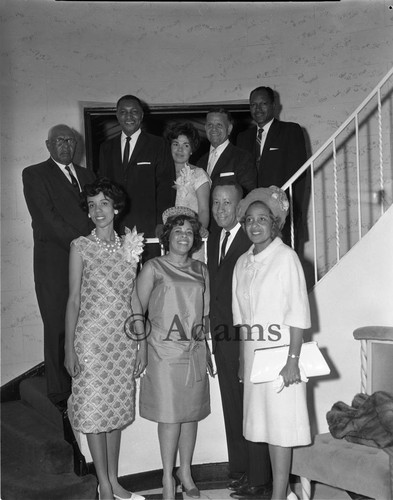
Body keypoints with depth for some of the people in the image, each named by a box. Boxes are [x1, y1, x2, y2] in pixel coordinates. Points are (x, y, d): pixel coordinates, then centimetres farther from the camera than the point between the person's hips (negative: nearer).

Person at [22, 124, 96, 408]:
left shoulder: (87, 175, 22)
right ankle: (60, 391, 8)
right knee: (58, 326, -1)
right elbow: (46, 217, -7)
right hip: (55, 260, -4)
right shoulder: (34, 174, 5)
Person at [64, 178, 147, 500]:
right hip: (91, 337, -3)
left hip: (124, 339, 4)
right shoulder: (81, 247, -2)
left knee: (118, 410, 11)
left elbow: (134, 297, 9)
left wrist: (142, 342, 7)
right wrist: (69, 347, -8)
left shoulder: (129, 246, 7)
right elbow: (74, 298, -4)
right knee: (94, 410, 3)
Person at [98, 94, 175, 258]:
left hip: (148, 227, -3)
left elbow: (165, 186, -1)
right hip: (114, 226, 3)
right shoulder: (106, 148, 16)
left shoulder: (157, 145, 5)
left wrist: (162, 225, -9)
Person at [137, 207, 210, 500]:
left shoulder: (201, 270, 11)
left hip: (195, 352, 4)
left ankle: (186, 471, 26)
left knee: (192, 413, 9)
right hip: (164, 352, -4)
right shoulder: (153, 268, -2)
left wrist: (206, 349, 9)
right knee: (170, 416, -1)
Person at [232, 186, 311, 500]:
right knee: (264, 423, 12)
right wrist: (242, 358, 9)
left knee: (281, 426, -1)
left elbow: (298, 314, -13)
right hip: (253, 351, 7)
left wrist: (293, 359, -17)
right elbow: (241, 315, 12)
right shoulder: (243, 262, 9)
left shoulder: (286, 257, -9)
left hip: (279, 351, -6)